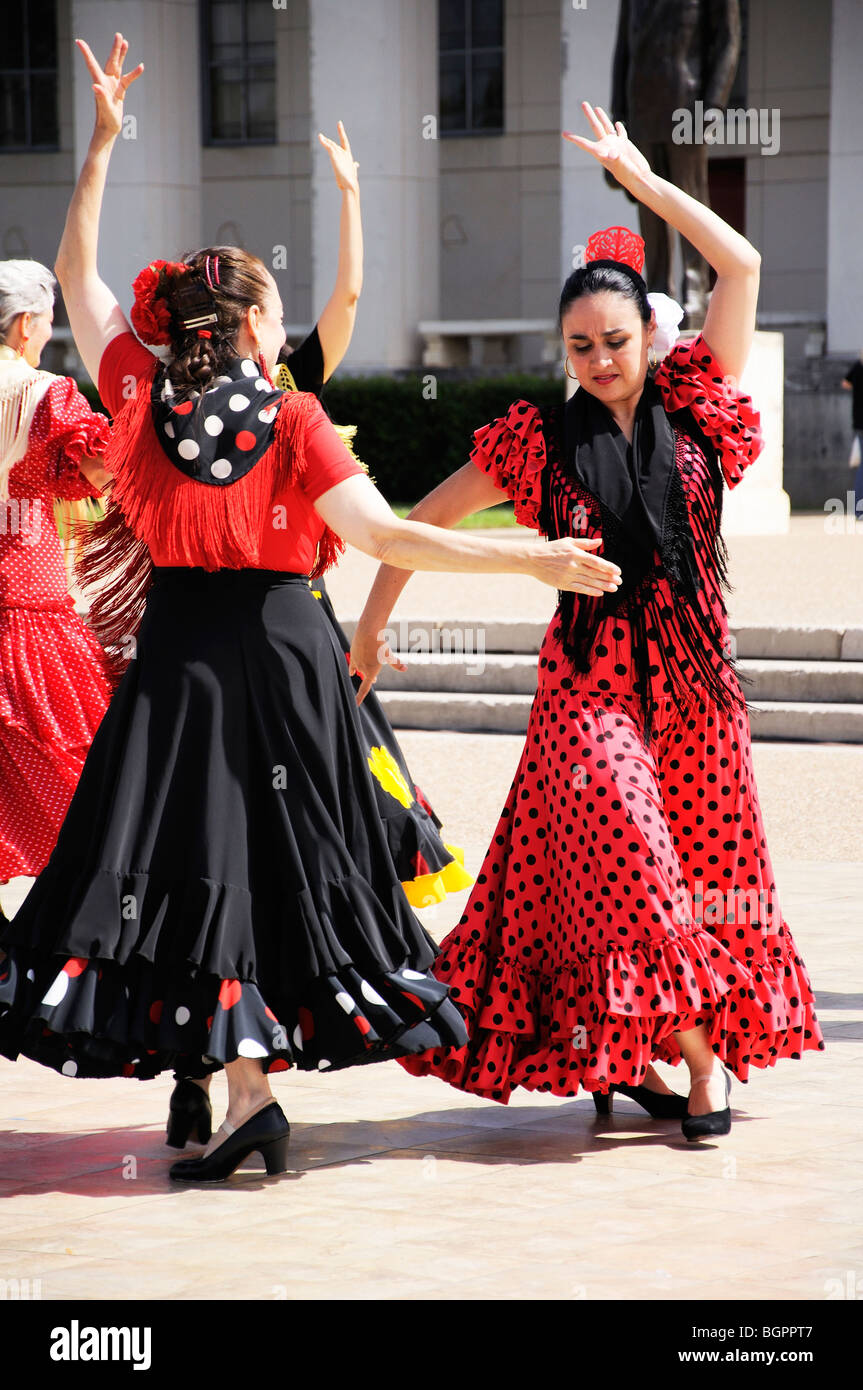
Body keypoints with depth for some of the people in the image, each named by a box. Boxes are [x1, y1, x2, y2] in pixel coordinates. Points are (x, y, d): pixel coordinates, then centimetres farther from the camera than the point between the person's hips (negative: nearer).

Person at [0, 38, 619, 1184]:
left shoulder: (140, 392, 1)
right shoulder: (293, 423, -7)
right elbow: (387, 537, -15)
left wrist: (103, 141, 18)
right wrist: (538, 562, -14)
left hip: (172, 649, 2)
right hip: (278, 647, -2)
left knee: (189, 856, 0)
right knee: (264, 859, 6)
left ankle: (242, 1091, -10)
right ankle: (250, 1071, 5)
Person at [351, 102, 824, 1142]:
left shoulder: (691, 406, 3)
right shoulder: (539, 441, 0)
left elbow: (742, 266, -2)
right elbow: (425, 518, 9)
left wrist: (643, 180, -1)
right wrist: (371, 623, 7)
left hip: (694, 682, 3)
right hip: (591, 683, -3)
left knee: (708, 871, 5)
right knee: (632, 865, -15)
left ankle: (633, 1054, 15)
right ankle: (701, 1058, -6)